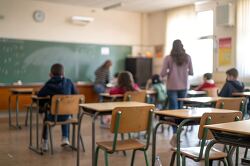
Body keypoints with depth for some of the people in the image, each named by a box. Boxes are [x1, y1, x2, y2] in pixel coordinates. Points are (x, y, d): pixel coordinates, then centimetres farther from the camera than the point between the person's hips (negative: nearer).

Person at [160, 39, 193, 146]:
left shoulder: (168, 58, -7)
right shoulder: (187, 57, 0)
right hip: (183, 87, 3)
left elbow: (162, 74, -8)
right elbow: (191, 73, 6)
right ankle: (178, 133, 19)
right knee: (180, 109, 13)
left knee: (173, 109, -2)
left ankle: (175, 134, -15)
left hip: (172, 87, -2)